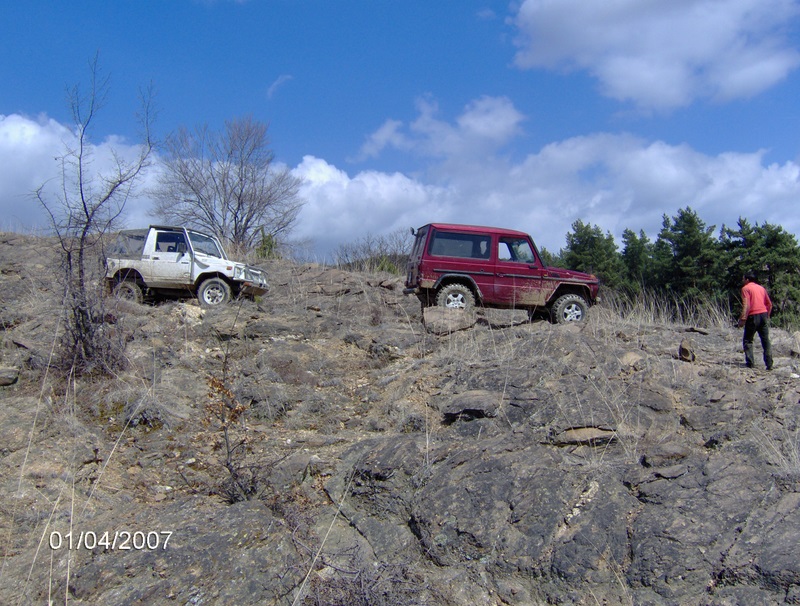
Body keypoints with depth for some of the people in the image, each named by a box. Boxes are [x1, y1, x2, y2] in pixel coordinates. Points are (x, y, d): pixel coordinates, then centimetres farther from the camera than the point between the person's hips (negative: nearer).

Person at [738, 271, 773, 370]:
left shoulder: (746, 288, -2)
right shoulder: (761, 288, 18)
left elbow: (746, 305, -15)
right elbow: (769, 304, 19)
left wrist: (743, 319, -17)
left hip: (753, 316, -6)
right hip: (764, 314, 6)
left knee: (747, 340, 5)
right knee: (766, 340, 8)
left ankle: (750, 363, -2)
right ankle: (769, 365, 5)